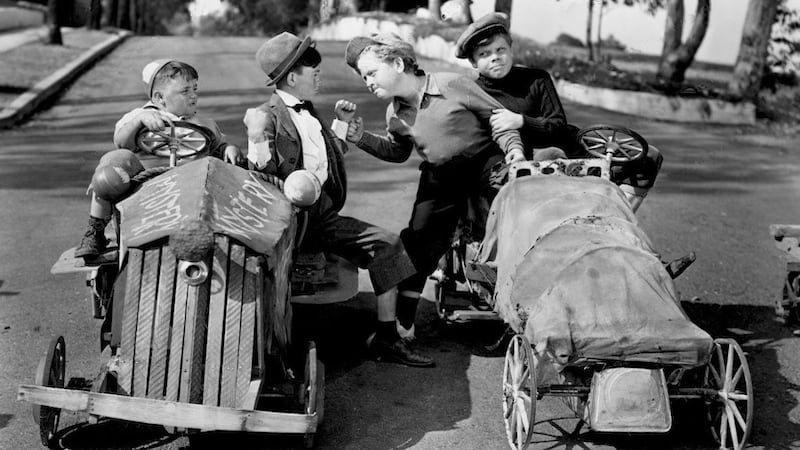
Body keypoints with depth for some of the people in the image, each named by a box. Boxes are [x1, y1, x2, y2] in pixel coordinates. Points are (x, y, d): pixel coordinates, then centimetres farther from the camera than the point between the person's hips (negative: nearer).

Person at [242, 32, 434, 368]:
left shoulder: (308, 113, 21)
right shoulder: (268, 117, -7)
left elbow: (329, 158, 29)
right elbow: (263, 172, -14)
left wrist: (342, 123, 25)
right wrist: (256, 140, -29)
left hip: (323, 211, 9)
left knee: (387, 244, -2)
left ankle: (387, 339, 3)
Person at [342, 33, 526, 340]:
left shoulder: (451, 85, -13)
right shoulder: (395, 113, 3)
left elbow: (497, 115, -7)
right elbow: (397, 152, 18)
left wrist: (513, 147, -22)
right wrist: (362, 138, 3)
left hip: (485, 160, -4)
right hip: (440, 177, 4)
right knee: (420, 243, 0)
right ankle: (402, 324, 14)